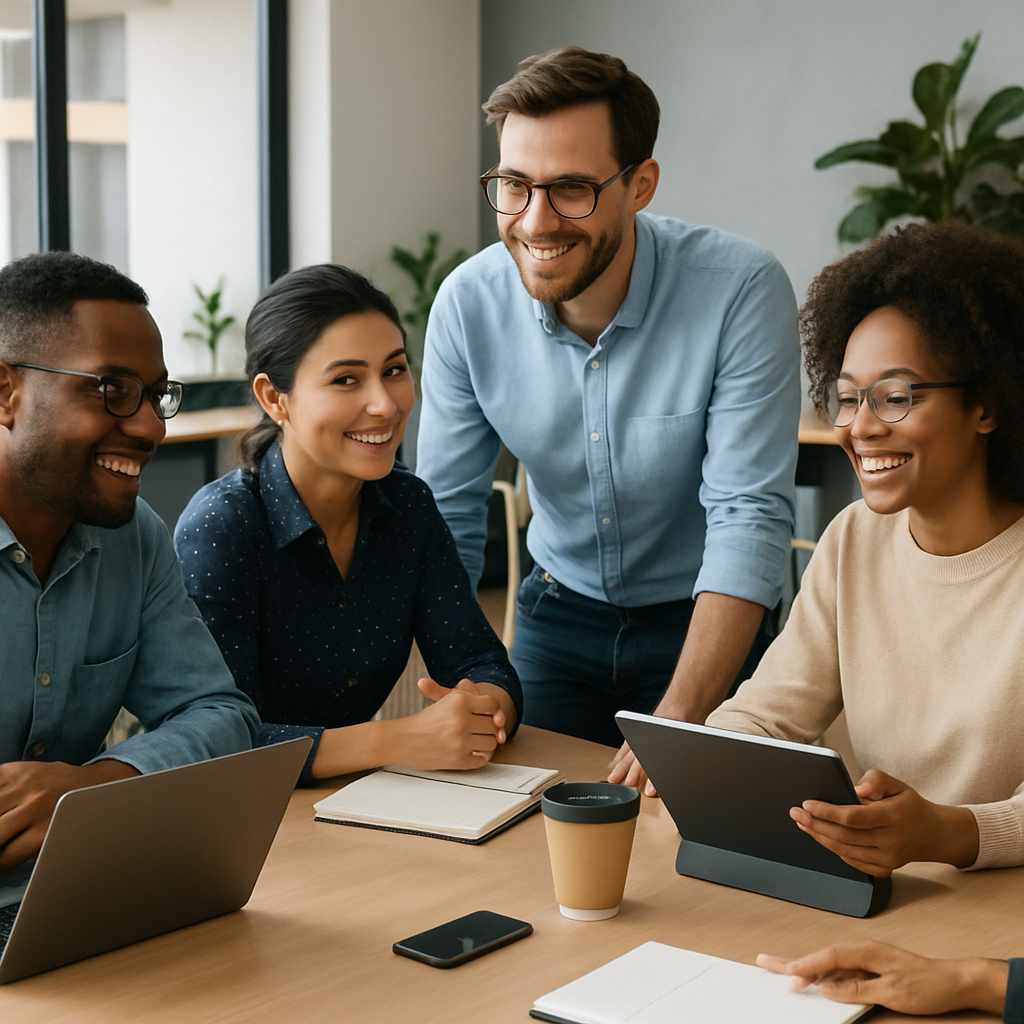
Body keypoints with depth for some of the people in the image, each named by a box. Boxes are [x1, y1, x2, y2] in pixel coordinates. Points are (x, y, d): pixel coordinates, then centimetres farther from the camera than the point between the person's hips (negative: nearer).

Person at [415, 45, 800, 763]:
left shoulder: (743, 291, -24)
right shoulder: (469, 304, -13)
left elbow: (751, 518, -25)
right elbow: (446, 516, -6)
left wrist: (679, 720, -35)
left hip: (704, 623, -3)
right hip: (558, 615, 3)